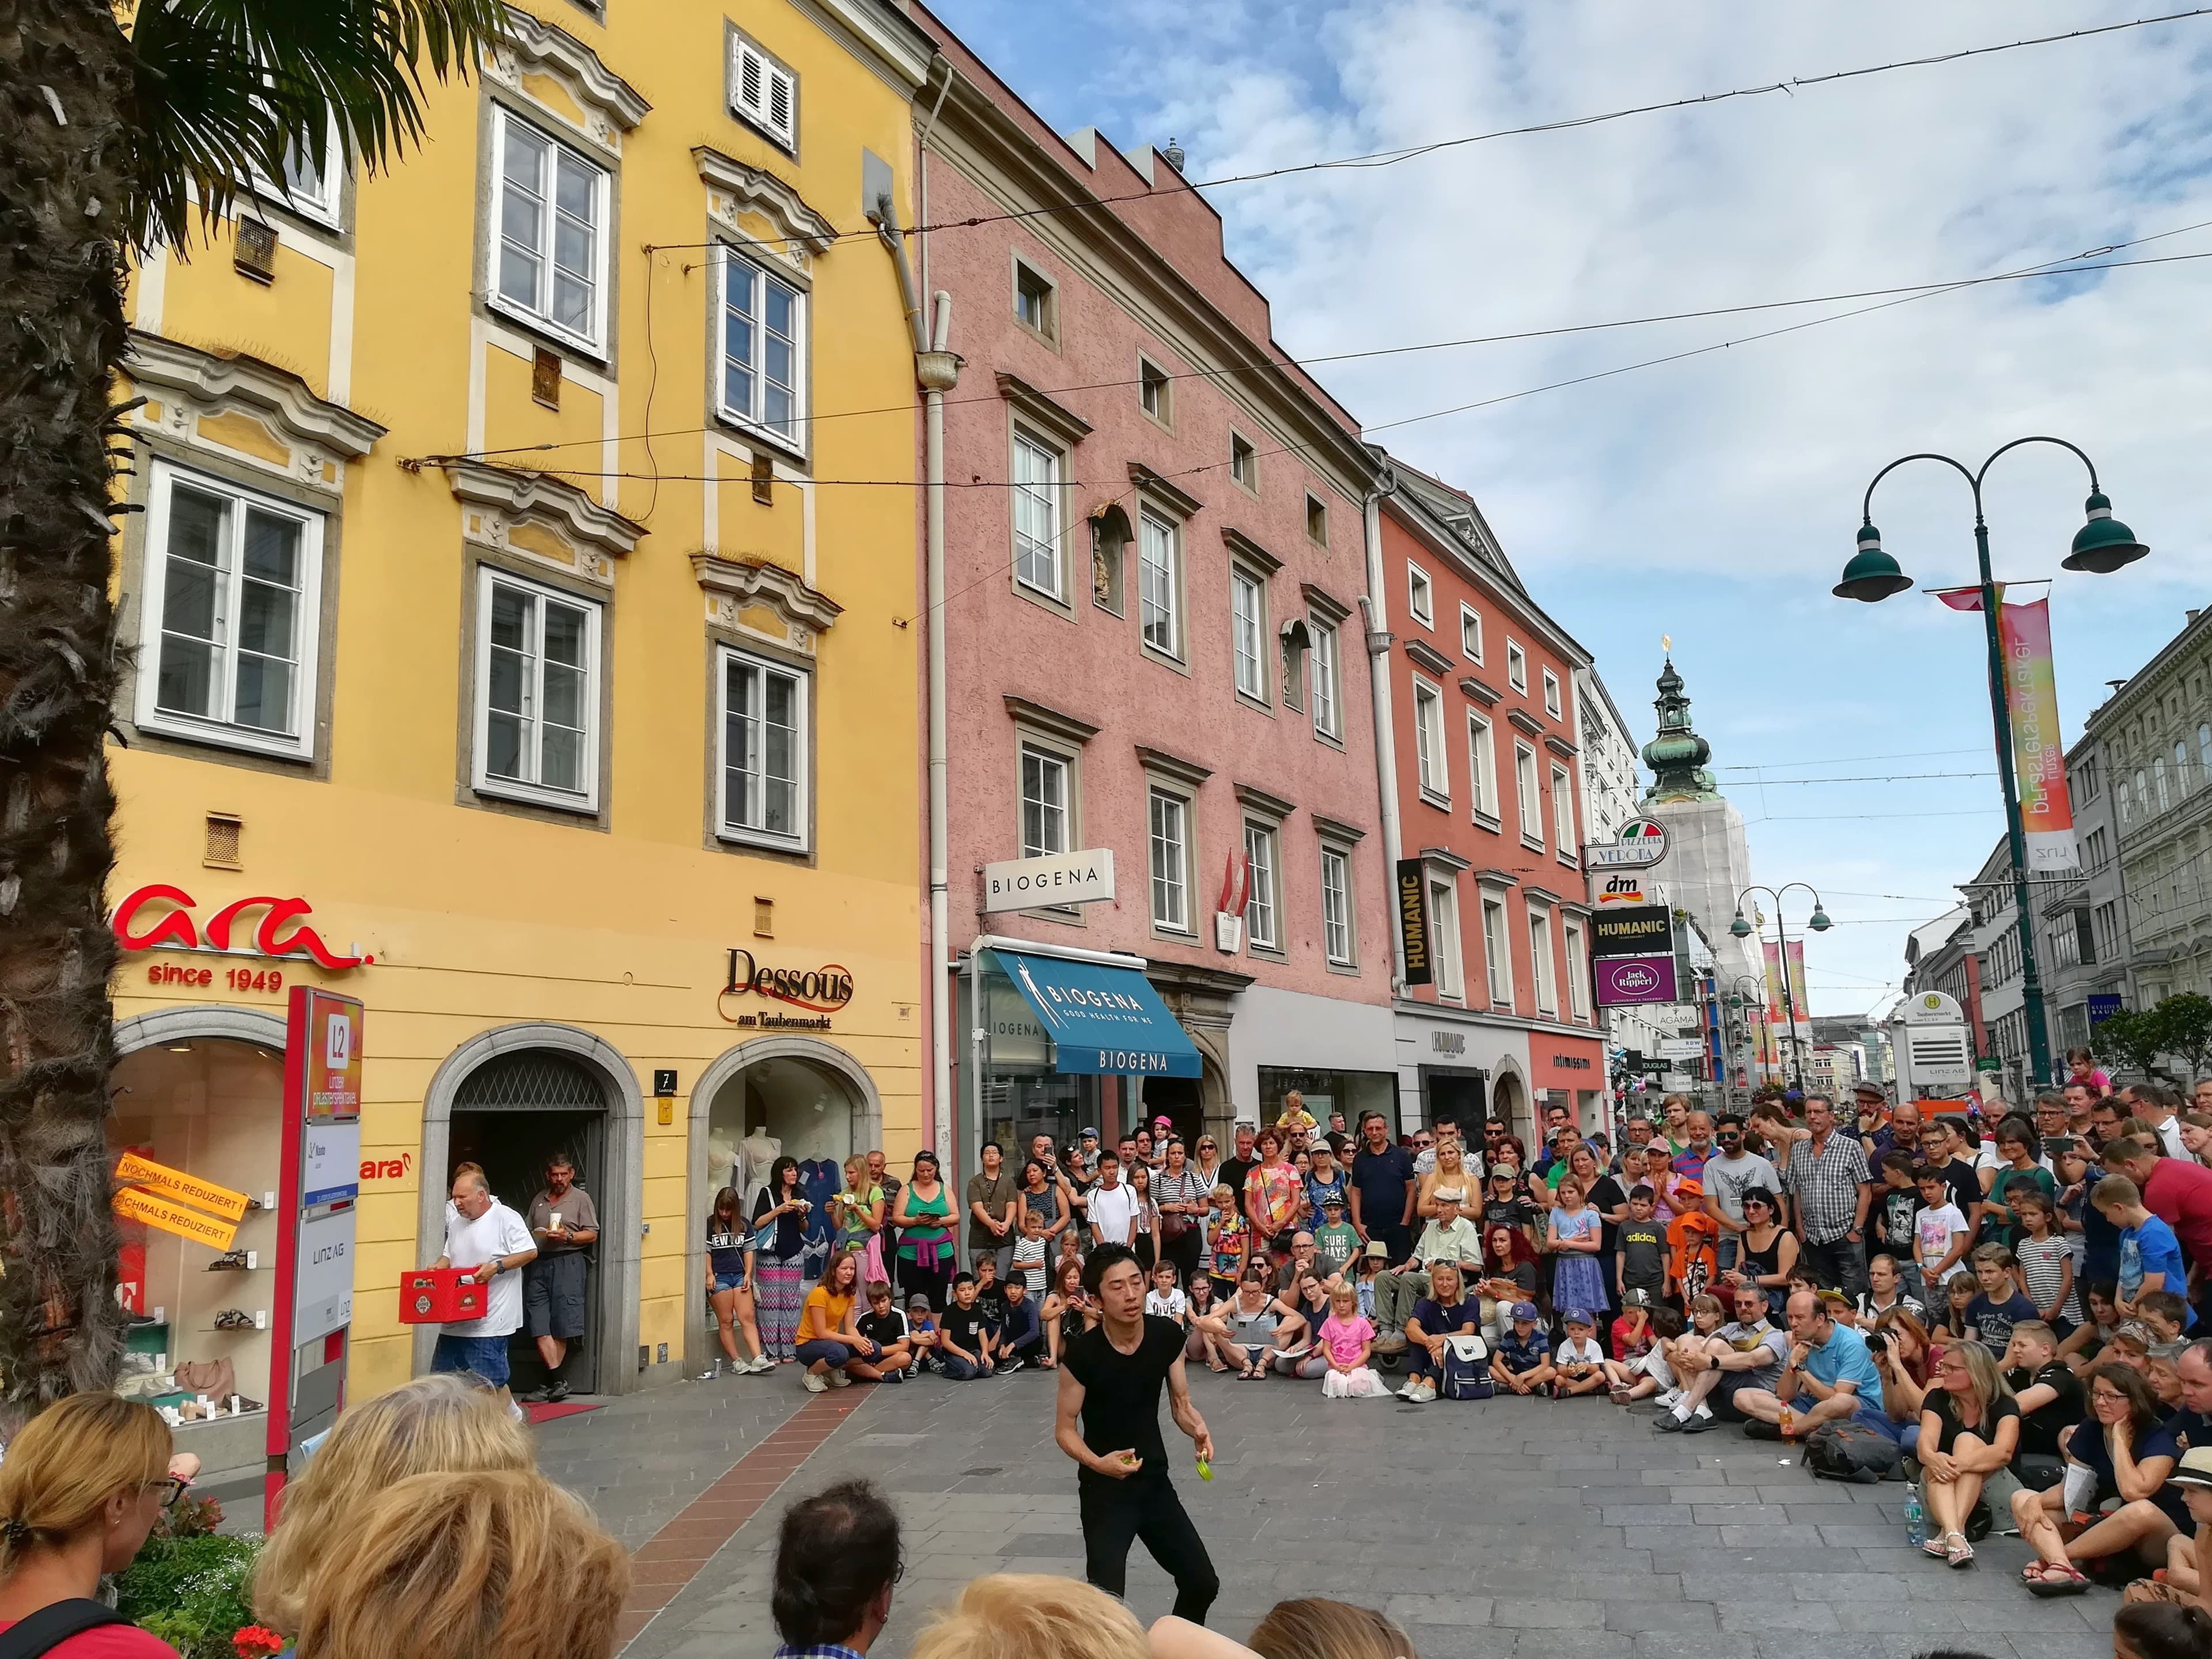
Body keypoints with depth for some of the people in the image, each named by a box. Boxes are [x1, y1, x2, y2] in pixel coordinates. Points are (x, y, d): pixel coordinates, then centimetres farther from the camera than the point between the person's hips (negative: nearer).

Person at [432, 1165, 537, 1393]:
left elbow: (529, 1252, -12)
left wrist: (497, 1267, -22)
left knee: (492, 1382, -4)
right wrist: (438, 1267, 4)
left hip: (489, 1322, -8)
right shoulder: (456, 1222, 13)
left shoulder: (506, 1218, -10)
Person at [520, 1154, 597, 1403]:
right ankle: (557, 1381, -7)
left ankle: (550, 1383, 5)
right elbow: (527, 1231, 25)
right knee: (540, 1326, -7)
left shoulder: (581, 1198, 6)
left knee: (561, 1327, -4)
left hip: (568, 1263, -4)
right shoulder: (539, 1200, 19)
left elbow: (592, 1235, 2)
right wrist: (536, 1236, 2)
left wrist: (568, 1237, -14)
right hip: (539, 1263, 4)